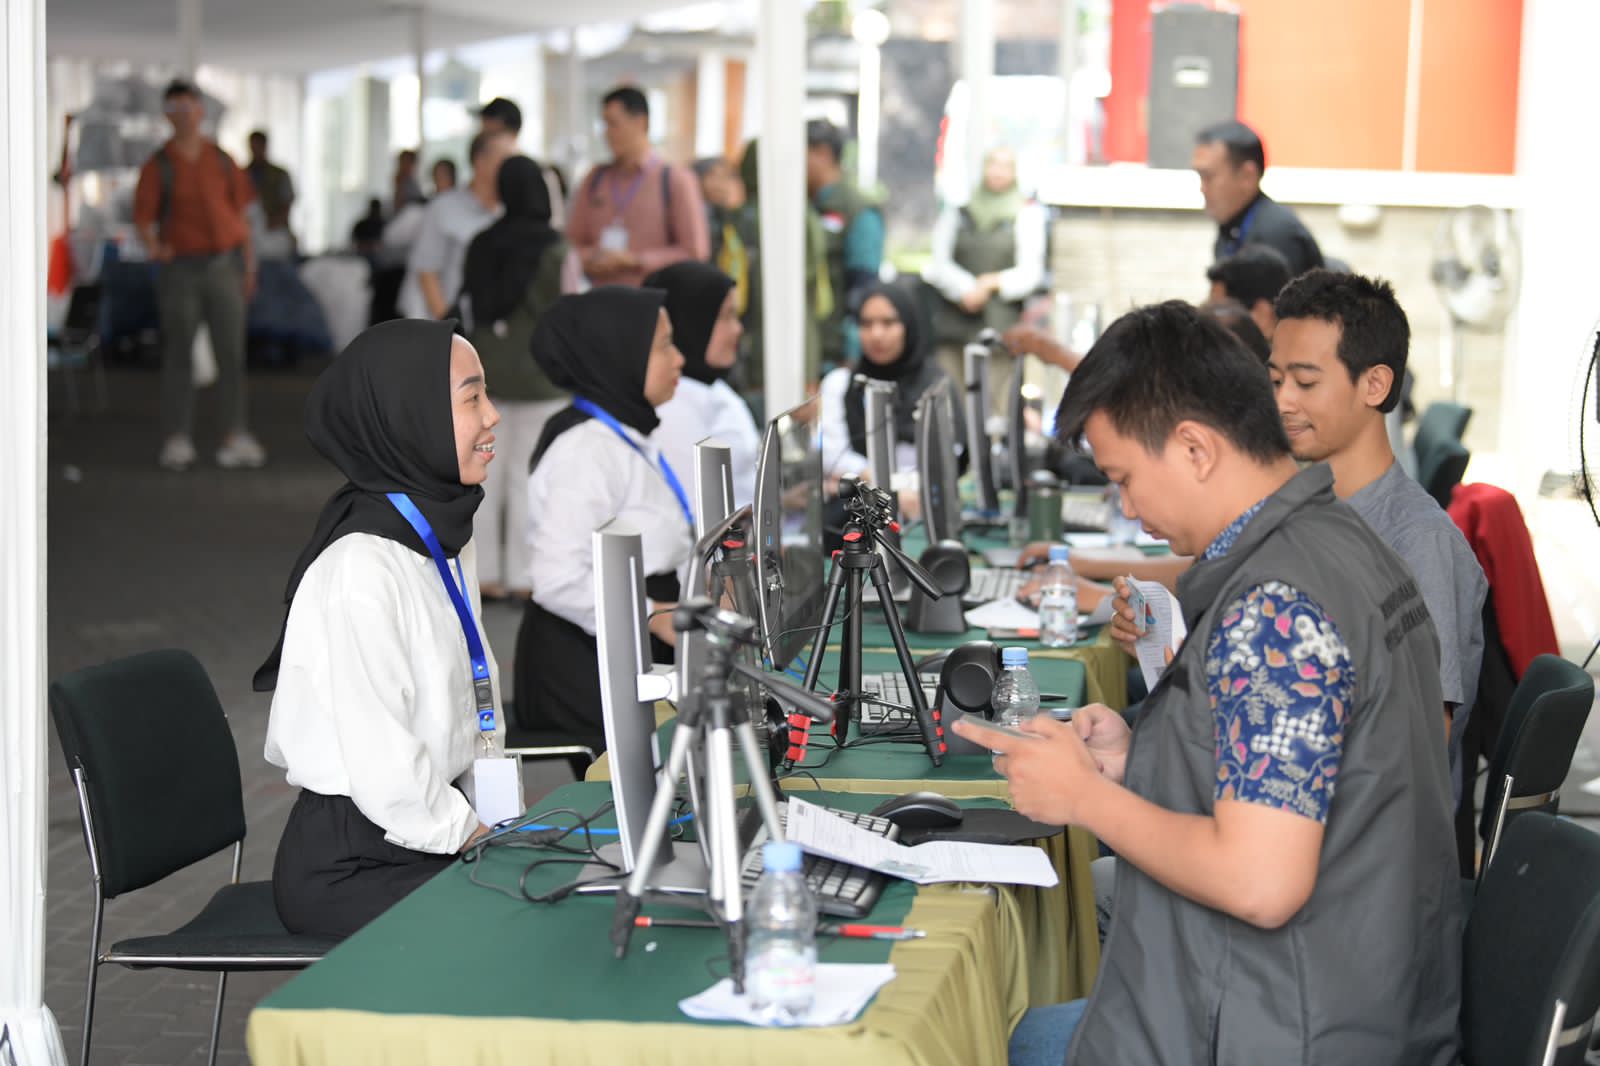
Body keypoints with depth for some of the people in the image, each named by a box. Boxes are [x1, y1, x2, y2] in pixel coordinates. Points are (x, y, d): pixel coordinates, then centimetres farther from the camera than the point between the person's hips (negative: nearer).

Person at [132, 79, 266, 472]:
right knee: (178, 354, 2)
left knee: (231, 352, -1)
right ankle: (177, 440, 7)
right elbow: (143, 217, -5)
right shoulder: (158, 165, 1)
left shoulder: (221, 159, 9)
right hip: (180, 266, -2)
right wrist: (153, 245, -26)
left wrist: (249, 265, 10)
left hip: (224, 263, 2)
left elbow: (240, 213, 14)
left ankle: (236, 436, 2)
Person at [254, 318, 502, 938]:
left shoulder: (447, 543, 12)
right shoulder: (361, 572, -19)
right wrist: (475, 838, -12)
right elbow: (381, 764, -23)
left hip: (432, 834, 9)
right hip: (346, 868, -9)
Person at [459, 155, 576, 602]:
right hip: (537, 374, -4)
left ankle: (484, 573, 11)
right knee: (529, 477, 0)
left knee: (483, 474, 8)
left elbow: (468, 308, 8)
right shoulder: (552, 248, -10)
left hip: (485, 372, 4)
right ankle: (522, 575, 1)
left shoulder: (480, 245, 3)